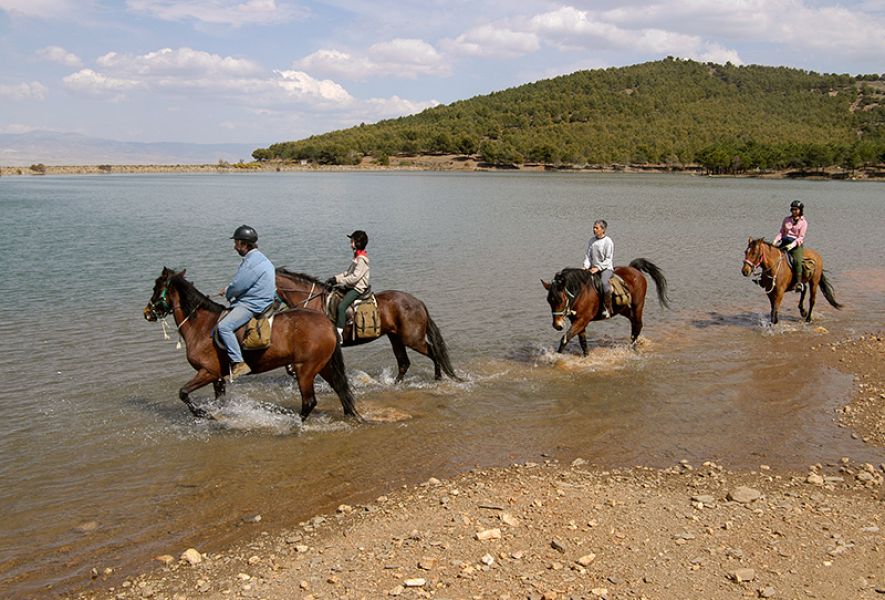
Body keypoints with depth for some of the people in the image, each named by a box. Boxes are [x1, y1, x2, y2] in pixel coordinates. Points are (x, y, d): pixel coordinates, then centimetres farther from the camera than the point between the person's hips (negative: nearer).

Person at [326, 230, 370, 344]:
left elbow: (355, 277, -24)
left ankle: (339, 334, -29)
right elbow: (348, 273, 19)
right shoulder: (357, 256, 15)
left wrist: (338, 280, -20)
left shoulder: (362, 259, -17)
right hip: (352, 287, 11)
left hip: (358, 288, -11)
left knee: (341, 306, -26)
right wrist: (335, 278, 7)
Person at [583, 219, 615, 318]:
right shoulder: (592, 241, 10)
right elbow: (588, 256, 11)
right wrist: (586, 267, -6)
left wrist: (598, 268, -19)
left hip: (606, 268, -7)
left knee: (604, 282, -35)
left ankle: (608, 309, -26)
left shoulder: (608, 241, -8)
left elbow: (608, 259, -10)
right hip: (594, 268, 7)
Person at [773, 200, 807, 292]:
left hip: (796, 244, -5)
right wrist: (775, 240, -4)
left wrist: (792, 245, -21)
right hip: (784, 242, 5)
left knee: (797, 260, -30)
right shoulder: (787, 220, 17)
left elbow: (801, 237, -5)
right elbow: (781, 232, 15)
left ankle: (799, 283, -29)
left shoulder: (803, 222, 2)